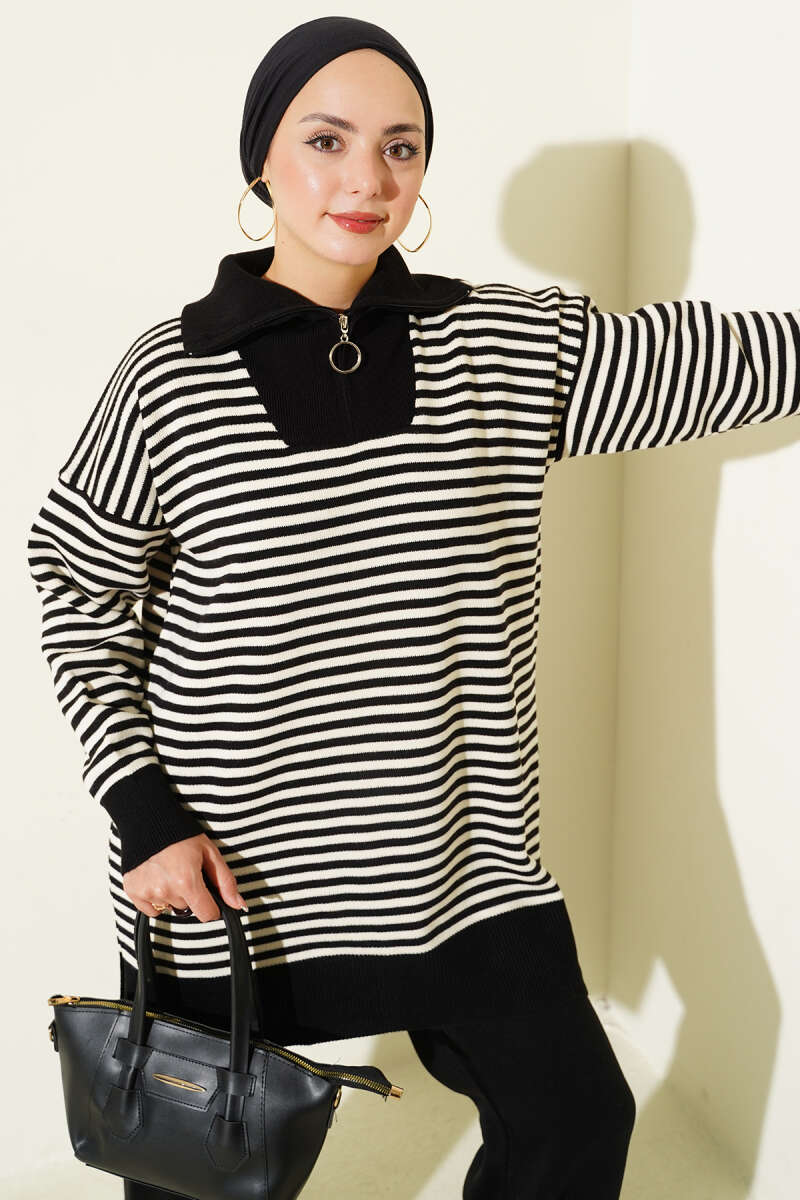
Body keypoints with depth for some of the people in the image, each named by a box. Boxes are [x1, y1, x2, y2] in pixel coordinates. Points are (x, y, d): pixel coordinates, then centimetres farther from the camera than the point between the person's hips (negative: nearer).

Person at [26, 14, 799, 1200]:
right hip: (223, 862, -2)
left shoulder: (510, 346, -3)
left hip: (457, 852, 2)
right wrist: (142, 811, -8)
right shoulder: (170, 376, -9)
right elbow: (81, 596, -1)